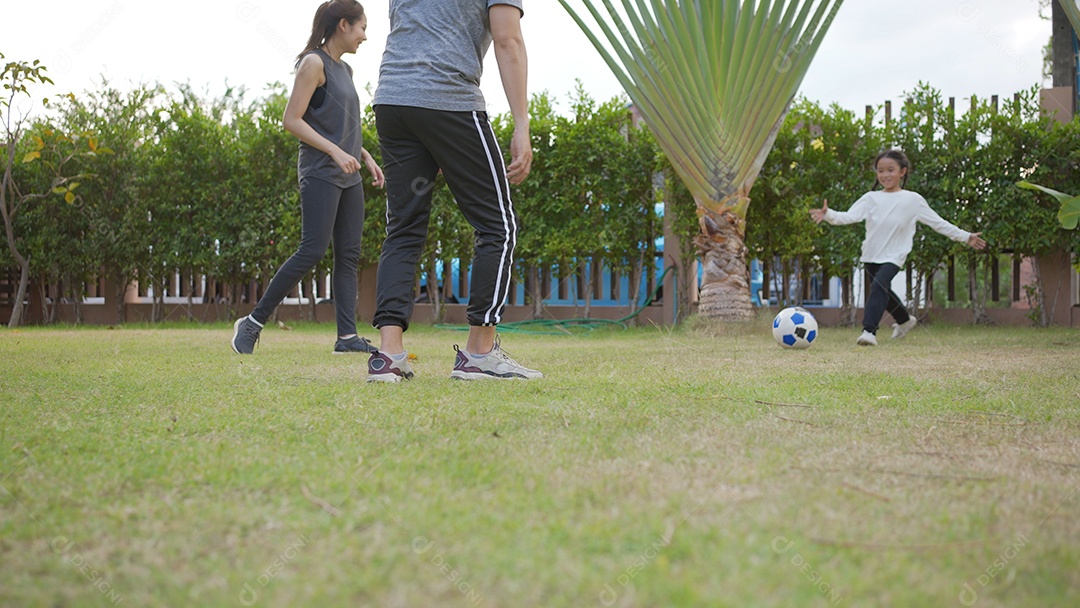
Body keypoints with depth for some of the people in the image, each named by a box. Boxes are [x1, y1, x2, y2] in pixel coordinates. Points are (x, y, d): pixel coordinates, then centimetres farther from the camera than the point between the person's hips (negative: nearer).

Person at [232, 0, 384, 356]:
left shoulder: (345, 70, 18)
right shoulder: (314, 63, -7)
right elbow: (292, 120, -14)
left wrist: (366, 158, 13)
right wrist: (335, 152, -20)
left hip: (348, 177, 9)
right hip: (320, 173, -9)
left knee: (349, 254, 2)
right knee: (313, 251, -13)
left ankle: (347, 336, 0)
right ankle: (253, 321, -3)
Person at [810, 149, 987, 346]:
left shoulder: (913, 200, -6)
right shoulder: (871, 198, -3)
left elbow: (938, 223, 2)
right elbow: (849, 216, -15)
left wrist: (966, 237, 3)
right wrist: (828, 215, -34)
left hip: (894, 256, -4)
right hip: (872, 255, 4)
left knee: (879, 286, -28)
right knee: (883, 293, 19)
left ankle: (869, 331, -32)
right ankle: (905, 320, 47)